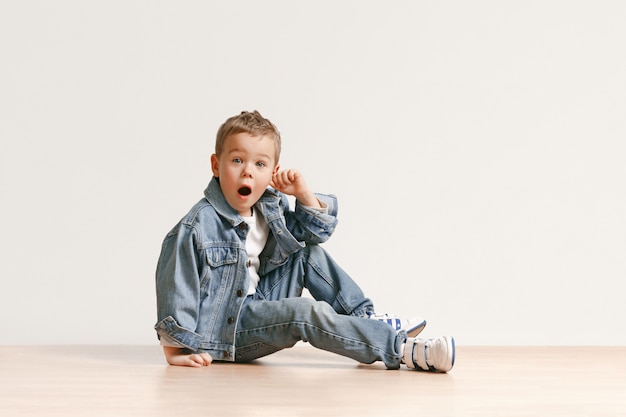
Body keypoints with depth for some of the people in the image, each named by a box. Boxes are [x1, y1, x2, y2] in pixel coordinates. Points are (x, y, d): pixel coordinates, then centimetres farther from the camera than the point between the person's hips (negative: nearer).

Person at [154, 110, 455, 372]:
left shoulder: (270, 206, 0)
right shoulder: (197, 227, -23)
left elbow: (317, 231, 9)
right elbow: (175, 283, -20)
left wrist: (303, 193, -9)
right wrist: (174, 350, -18)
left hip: (260, 303, 8)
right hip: (224, 326, -8)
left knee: (309, 253, 3)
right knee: (307, 313, -26)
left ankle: (366, 319, 6)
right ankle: (402, 350, -24)